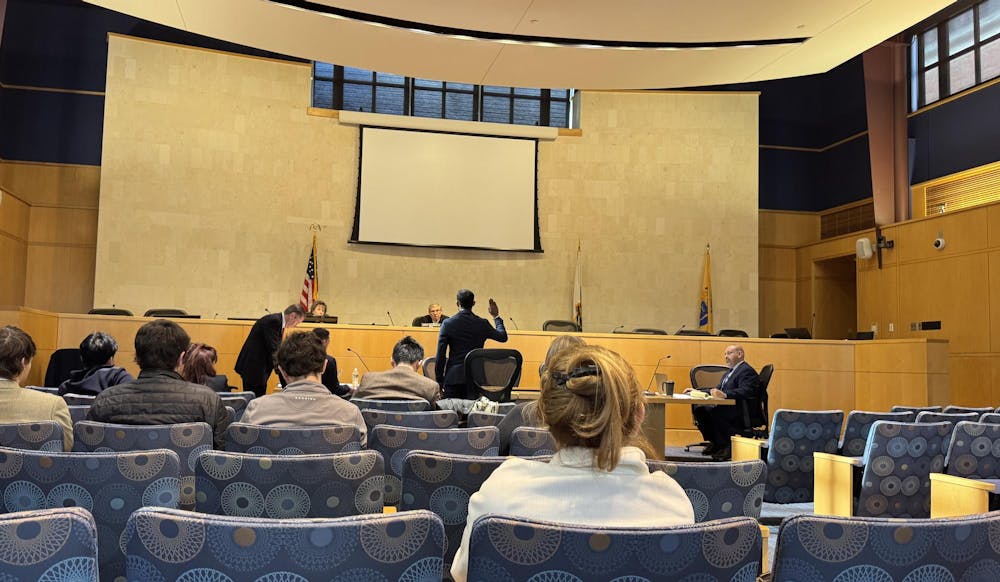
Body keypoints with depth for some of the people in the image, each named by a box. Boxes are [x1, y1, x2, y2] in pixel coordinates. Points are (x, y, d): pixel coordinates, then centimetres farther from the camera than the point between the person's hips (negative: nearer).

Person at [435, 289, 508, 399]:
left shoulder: (448, 323, -4)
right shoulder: (482, 324, 0)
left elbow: (441, 354, -4)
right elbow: (503, 337, 16)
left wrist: (439, 380, 4)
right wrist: (496, 317, 28)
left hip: (453, 377, -1)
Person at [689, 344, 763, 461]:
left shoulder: (747, 371, -12)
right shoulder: (731, 371, 21)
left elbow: (745, 392, -28)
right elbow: (718, 389, 24)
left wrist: (725, 394, -41)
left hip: (746, 414, -10)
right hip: (729, 408, 10)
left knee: (714, 412, -33)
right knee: (699, 409, -5)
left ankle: (728, 447, -18)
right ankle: (715, 442, 5)